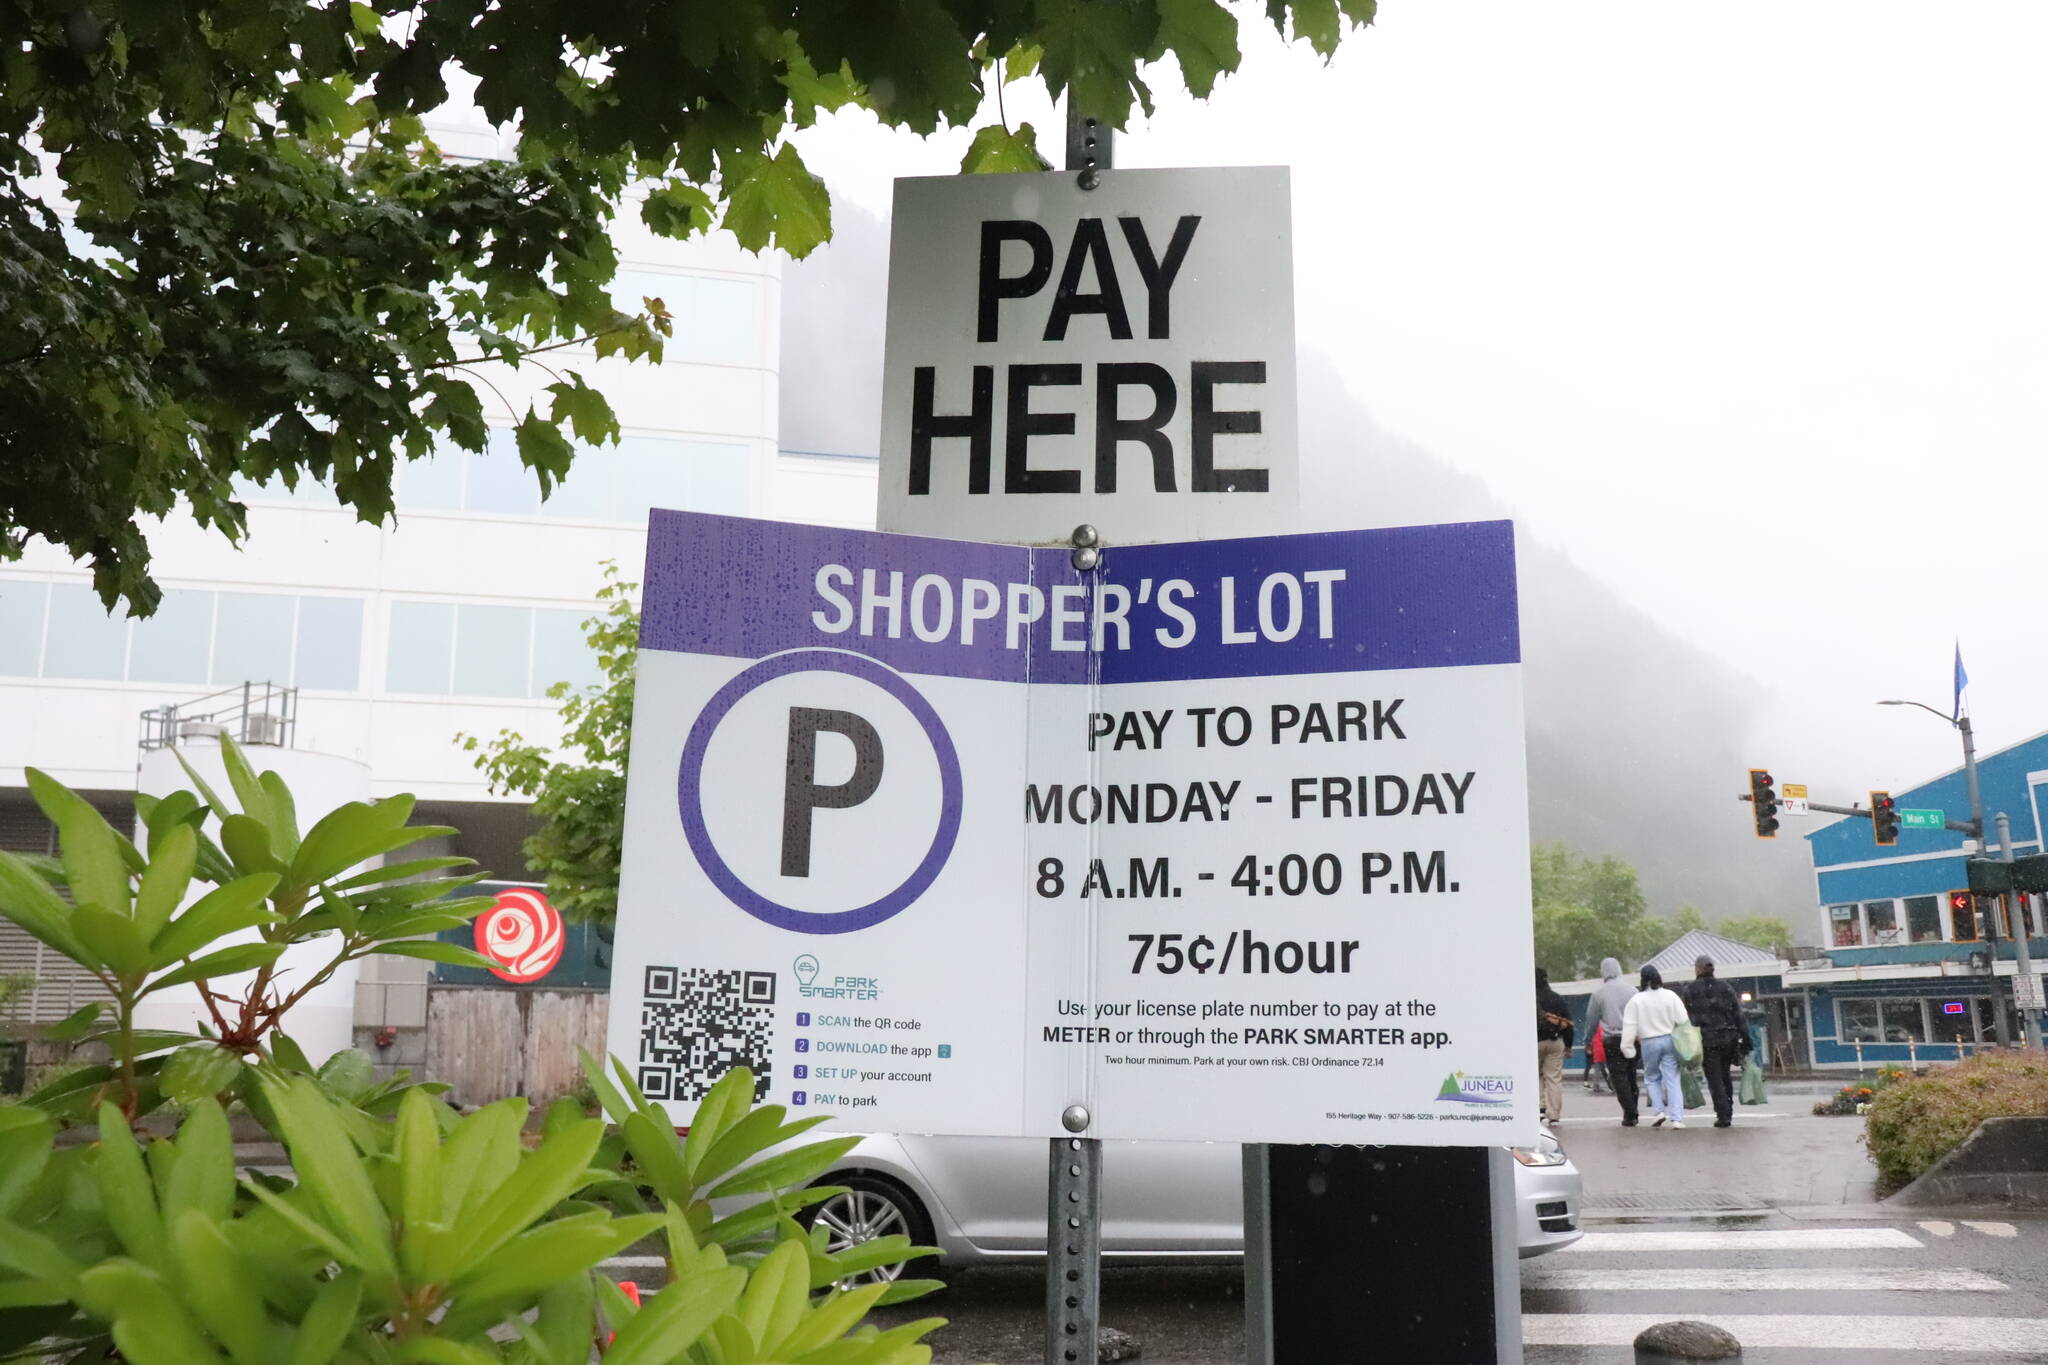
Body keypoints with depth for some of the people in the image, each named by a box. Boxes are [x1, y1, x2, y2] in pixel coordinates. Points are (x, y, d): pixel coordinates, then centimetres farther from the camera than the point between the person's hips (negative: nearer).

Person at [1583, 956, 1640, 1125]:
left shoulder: (1599, 992, -3)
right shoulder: (1631, 990, 3)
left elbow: (1592, 1018, 3)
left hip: (1612, 1040, -3)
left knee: (1619, 1077, 1)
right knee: (1631, 1076, 13)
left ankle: (1629, 1114, -6)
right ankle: (1632, 1114, 16)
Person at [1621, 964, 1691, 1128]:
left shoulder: (1636, 1000, -7)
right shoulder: (1670, 996, -2)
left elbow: (1629, 1027, -8)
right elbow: (1684, 1020, -2)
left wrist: (1627, 1048, -2)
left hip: (1649, 1043, -1)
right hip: (1670, 1040, 1)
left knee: (1651, 1077, 17)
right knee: (1672, 1079, 5)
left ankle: (1660, 1110, 3)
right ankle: (1677, 1118, -2)